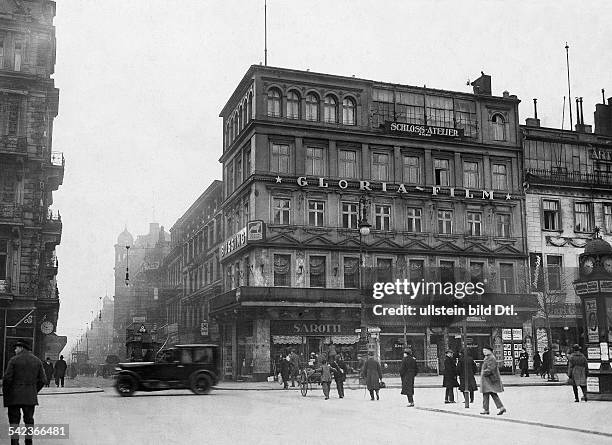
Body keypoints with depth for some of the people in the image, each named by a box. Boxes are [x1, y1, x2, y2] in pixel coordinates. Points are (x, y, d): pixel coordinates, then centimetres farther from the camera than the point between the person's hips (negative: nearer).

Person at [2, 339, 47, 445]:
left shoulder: (14, 360, -6)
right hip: (30, 396, 3)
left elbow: (7, 378, -10)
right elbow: (43, 380, 4)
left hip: (14, 396, -3)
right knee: (29, 419, 12)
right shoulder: (37, 361, 6)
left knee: (14, 419, 3)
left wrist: (5, 394, 1)